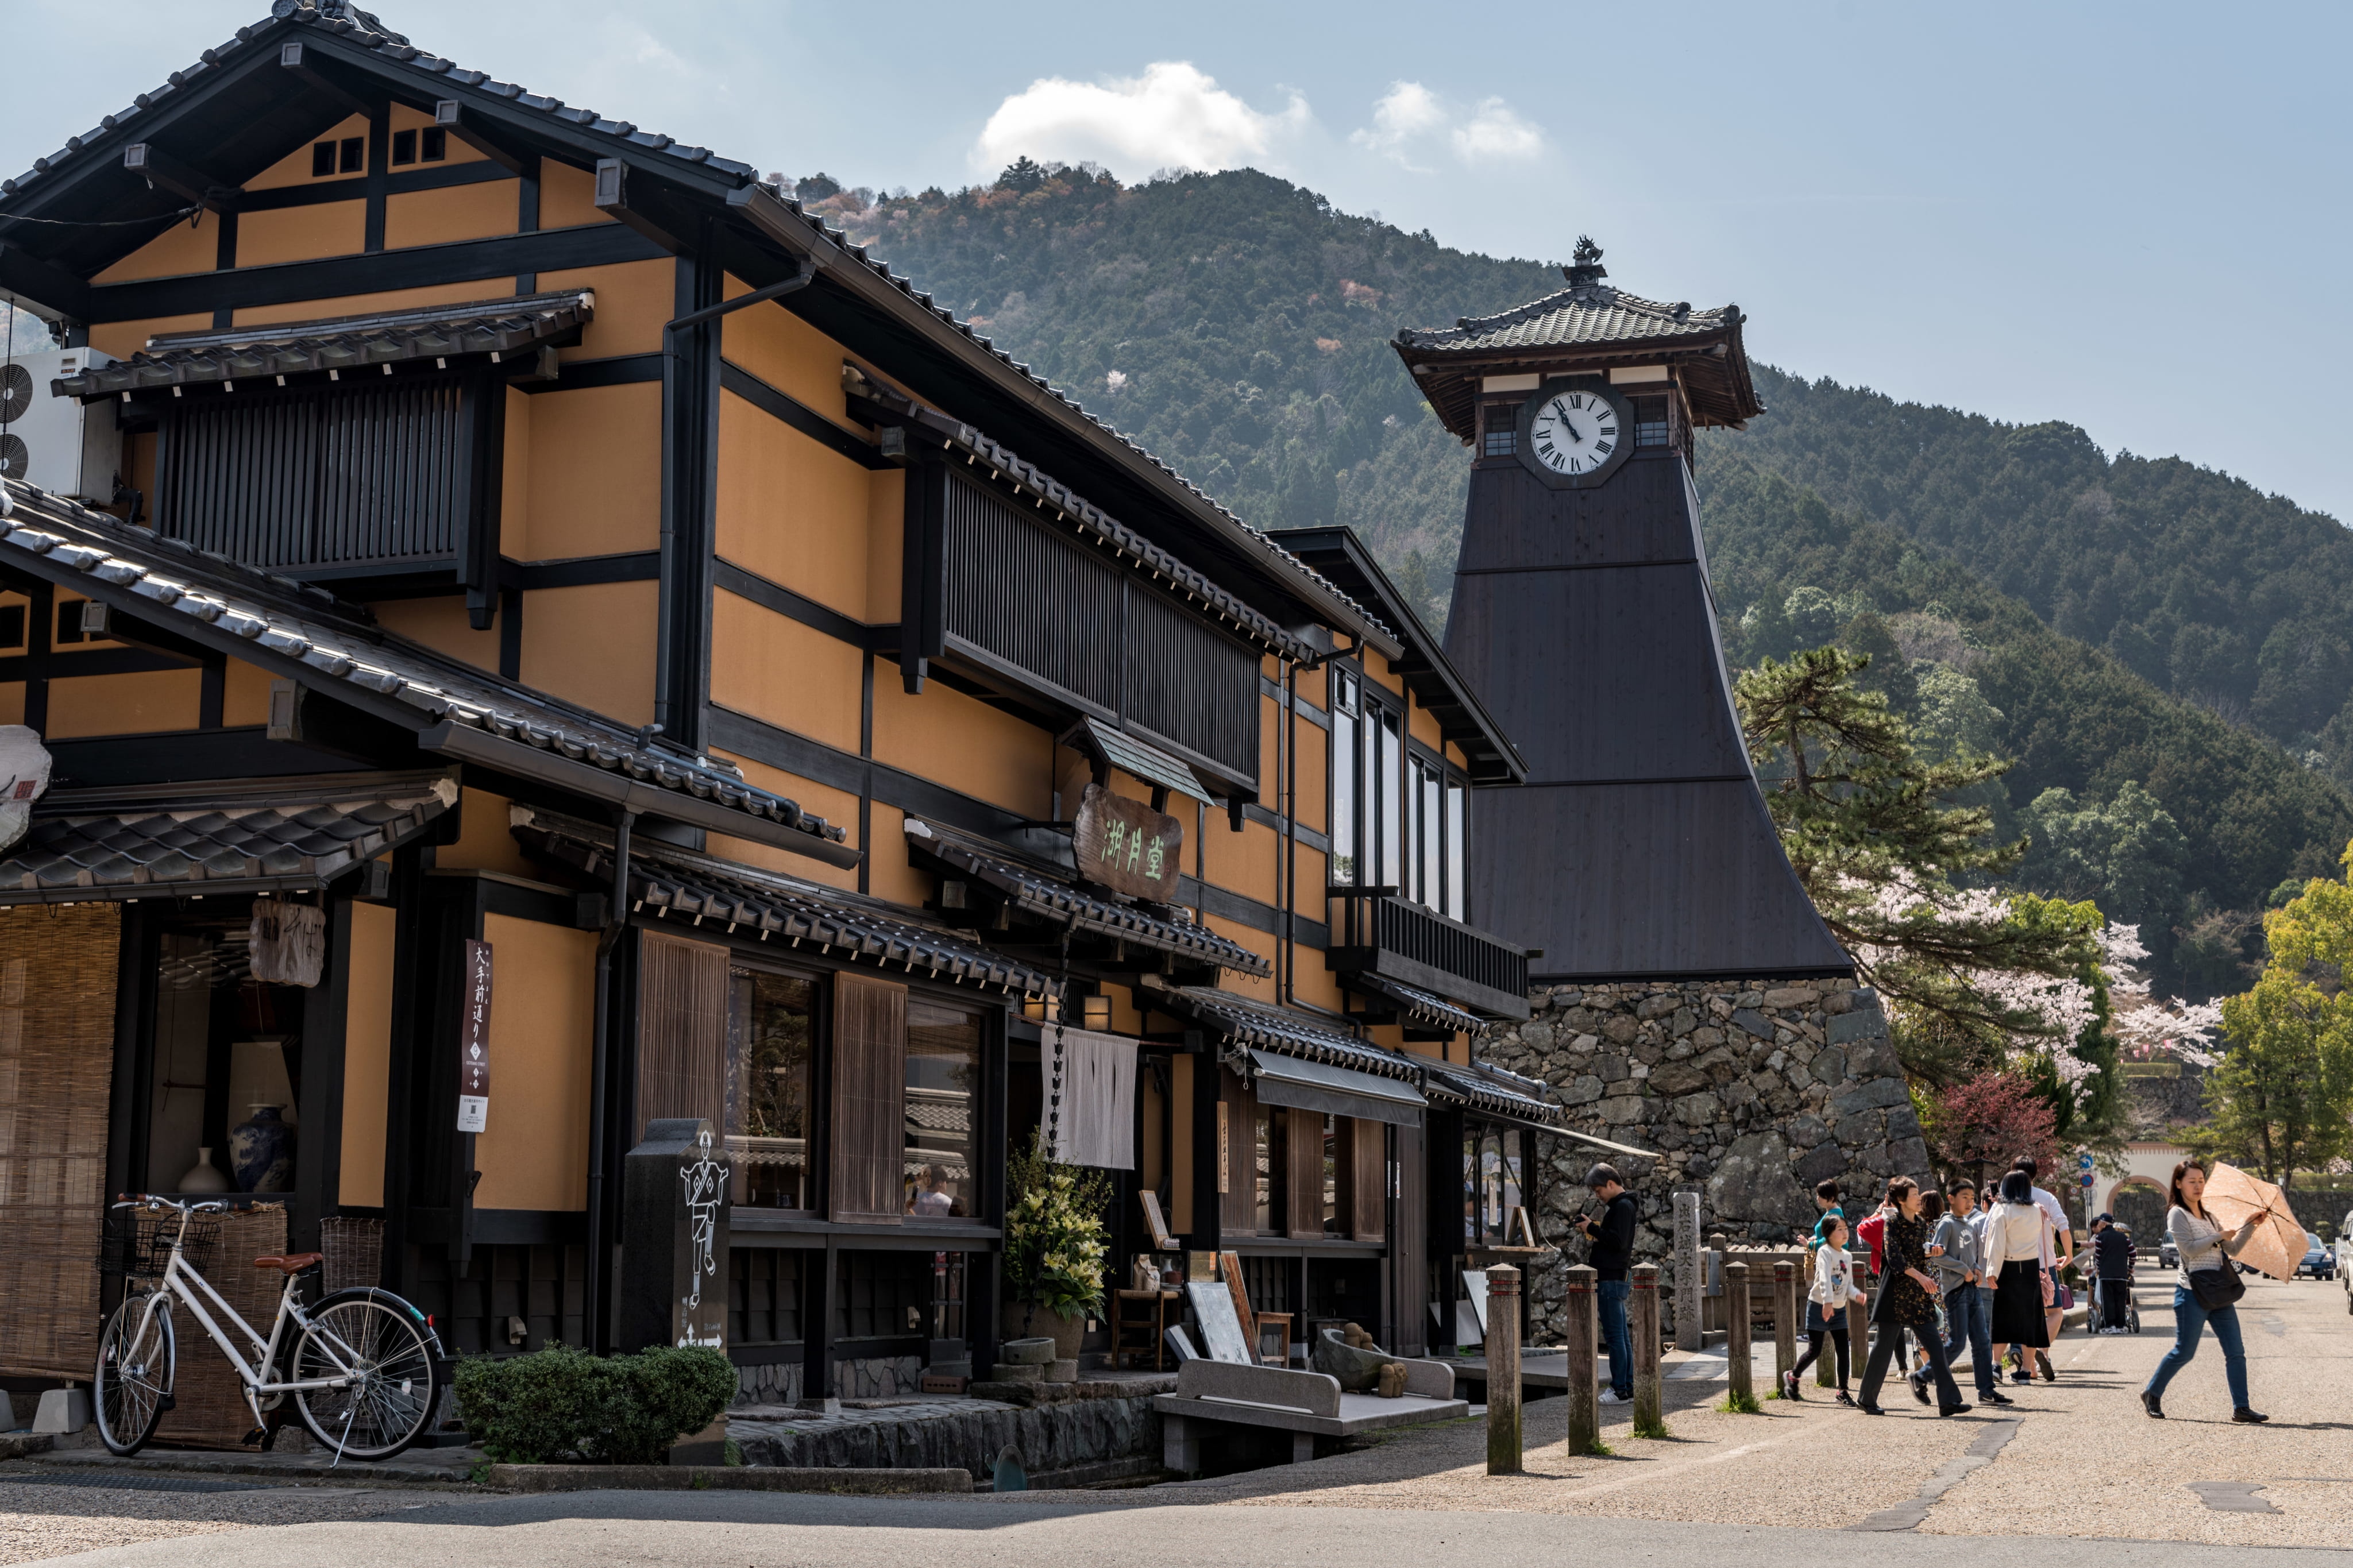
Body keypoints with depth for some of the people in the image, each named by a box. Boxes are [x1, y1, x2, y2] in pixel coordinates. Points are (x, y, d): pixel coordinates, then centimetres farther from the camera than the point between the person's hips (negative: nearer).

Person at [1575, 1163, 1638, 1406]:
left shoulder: (1623, 1207, -13)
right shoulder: (1619, 1205, 18)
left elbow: (1617, 1241, -23)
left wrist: (1592, 1228, -15)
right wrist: (1595, 1229, 6)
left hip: (1612, 1280, -11)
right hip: (1615, 1278, 11)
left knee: (1614, 1336, -8)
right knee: (1621, 1336, 12)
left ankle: (1621, 1392, -7)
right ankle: (1628, 1389, 15)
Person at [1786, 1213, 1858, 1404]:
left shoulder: (1847, 1256, 10)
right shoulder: (1825, 1252, -12)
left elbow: (1848, 1285, 10)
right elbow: (1824, 1278, -27)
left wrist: (1857, 1294, -12)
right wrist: (1828, 1302, -39)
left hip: (1839, 1309, 6)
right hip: (1819, 1307, -6)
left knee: (1843, 1351, -1)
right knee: (1815, 1351, -3)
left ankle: (1843, 1391, 7)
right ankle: (1791, 1377, 21)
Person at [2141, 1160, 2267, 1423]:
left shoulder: (2208, 1217, 19)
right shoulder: (2178, 1215, -5)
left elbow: (2232, 1249, 17)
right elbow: (2190, 1249, -17)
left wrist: (2250, 1226, 9)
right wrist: (2220, 1236, -10)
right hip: (2193, 1292, -7)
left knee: (2236, 1352, -1)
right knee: (2184, 1352, -4)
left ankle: (2241, 1407, -1)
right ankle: (2151, 1395, 13)